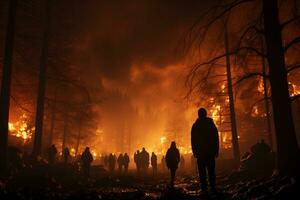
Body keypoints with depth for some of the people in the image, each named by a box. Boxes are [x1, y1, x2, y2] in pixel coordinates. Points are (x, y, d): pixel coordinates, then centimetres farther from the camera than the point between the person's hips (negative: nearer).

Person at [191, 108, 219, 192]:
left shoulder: (195, 125, 1)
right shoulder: (211, 124, 6)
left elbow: (193, 140, 0)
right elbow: (216, 138, 6)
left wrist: (194, 151, 3)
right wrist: (216, 151, 10)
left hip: (200, 151, -2)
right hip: (211, 151, 2)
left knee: (202, 170, 1)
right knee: (211, 170, 7)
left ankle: (204, 188, -4)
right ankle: (213, 187, 3)